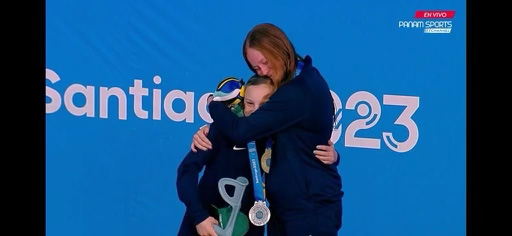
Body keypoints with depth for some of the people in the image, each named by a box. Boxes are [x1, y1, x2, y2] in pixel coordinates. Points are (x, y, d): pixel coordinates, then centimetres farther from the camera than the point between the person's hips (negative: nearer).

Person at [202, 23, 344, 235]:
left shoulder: (297, 93, -24)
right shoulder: (304, 79, 7)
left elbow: (241, 131, -25)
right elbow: (258, 125, 12)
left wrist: (213, 104, -5)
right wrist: (210, 129, 0)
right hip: (286, 204, 9)